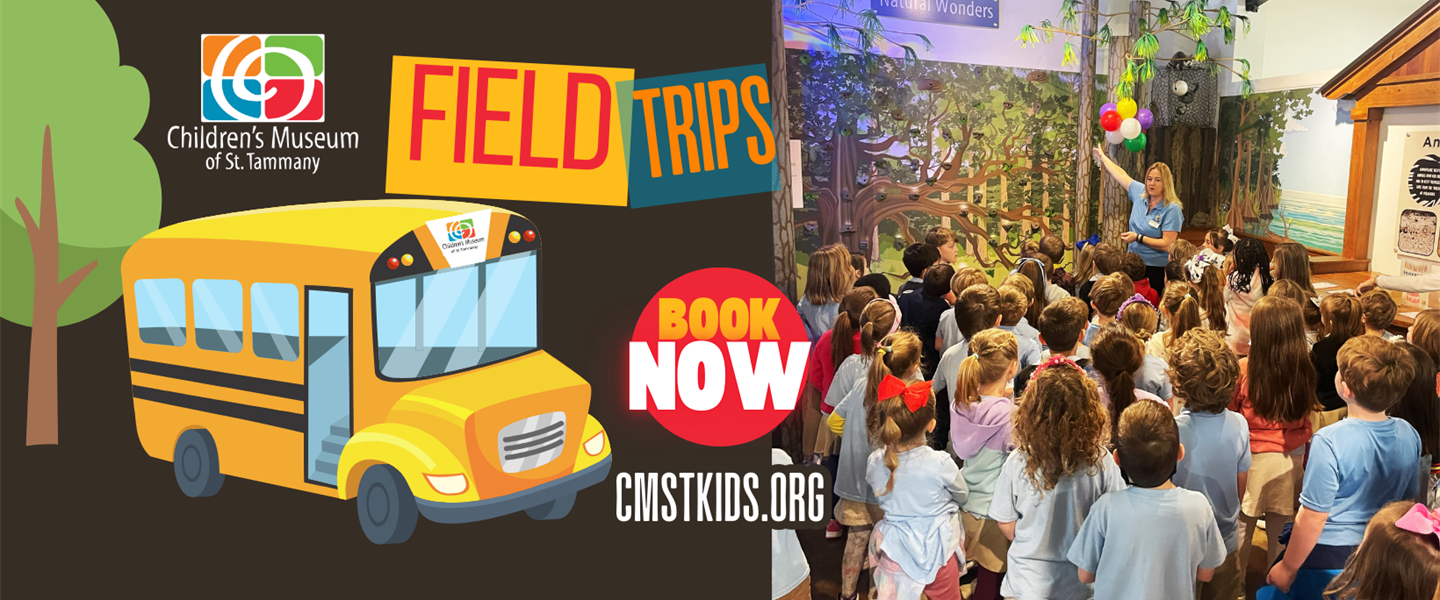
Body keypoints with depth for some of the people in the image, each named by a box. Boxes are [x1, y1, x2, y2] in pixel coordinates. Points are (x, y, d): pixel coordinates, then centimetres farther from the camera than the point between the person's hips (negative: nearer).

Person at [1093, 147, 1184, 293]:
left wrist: (1138, 237, -16)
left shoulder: (1172, 209, -13)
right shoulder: (1140, 193, 6)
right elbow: (1121, 175, 22)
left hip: (1157, 269, -6)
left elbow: (1167, 244, -17)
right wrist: (1102, 157, 35)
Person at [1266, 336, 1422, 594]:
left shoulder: (1329, 442, -28)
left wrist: (1287, 567, -10)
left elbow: (1313, 516, -23)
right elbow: (1409, 497, 7)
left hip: (1327, 554, -6)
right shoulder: (1409, 435, -8)